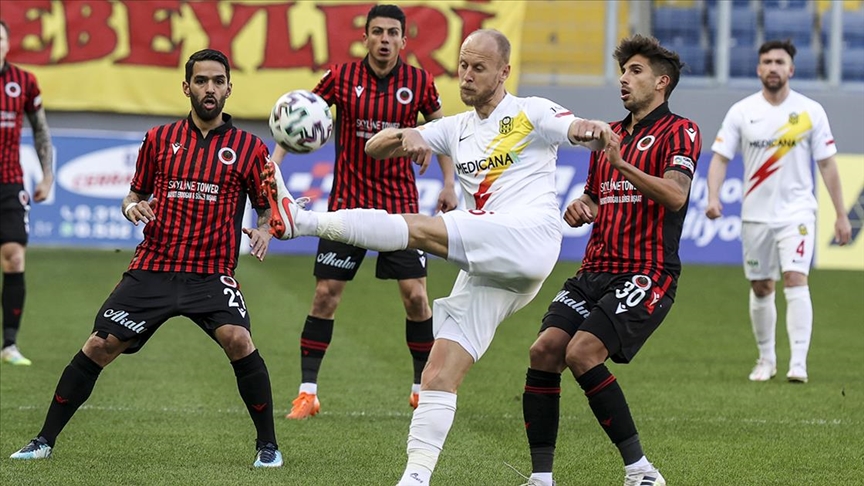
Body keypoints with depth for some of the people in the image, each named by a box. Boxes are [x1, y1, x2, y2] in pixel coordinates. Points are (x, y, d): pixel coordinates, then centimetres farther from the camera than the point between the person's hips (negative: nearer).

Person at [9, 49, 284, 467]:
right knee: (99, 346, -3)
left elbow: (268, 208, 10)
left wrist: (264, 231, -12)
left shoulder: (248, 147, 4)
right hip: (152, 268, 2)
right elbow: (136, 194, 20)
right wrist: (132, 206, -3)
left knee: (237, 340, -27)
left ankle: (267, 445, -12)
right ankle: (45, 440, 11)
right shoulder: (160, 139, 10)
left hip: (211, 273, -2)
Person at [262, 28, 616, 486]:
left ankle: (300, 220, -29)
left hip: (530, 236, -7)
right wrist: (405, 135, -7)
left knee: (417, 228, -25)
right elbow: (374, 147, 16)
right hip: (487, 270, 7)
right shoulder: (456, 128, 23)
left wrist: (595, 132, -35)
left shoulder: (531, 113, 8)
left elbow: (577, 130, -10)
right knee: (439, 375, -5)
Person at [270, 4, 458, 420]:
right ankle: (307, 390, 4)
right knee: (326, 293, -3)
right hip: (347, 202, 0)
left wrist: (449, 182, 8)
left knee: (415, 295, -4)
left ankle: (423, 387, 12)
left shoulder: (420, 84, -3)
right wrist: (273, 162, -11)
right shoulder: (341, 77, -6)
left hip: (400, 202, 0)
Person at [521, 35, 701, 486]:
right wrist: (580, 207, 4)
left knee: (582, 353, -23)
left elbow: (675, 195, -19)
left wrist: (623, 165, -32)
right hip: (596, 271, 7)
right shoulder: (608, 134, 21)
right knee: (544, 350, -11)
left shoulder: (679, 132, -2)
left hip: (647, 274, -7)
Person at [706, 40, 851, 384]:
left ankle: (798, 363, -18)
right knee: (760, 289, 8)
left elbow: (827, 164, 2)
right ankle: (766, 358, 24)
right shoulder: (741, 112, -1)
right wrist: (713, 197, -20)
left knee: (796, 280, -17)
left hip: (797, 213, -2)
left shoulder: (810, 111, -2)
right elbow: (720, 158, -2)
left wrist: (841, 215, 1)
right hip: (756, 214, 2)